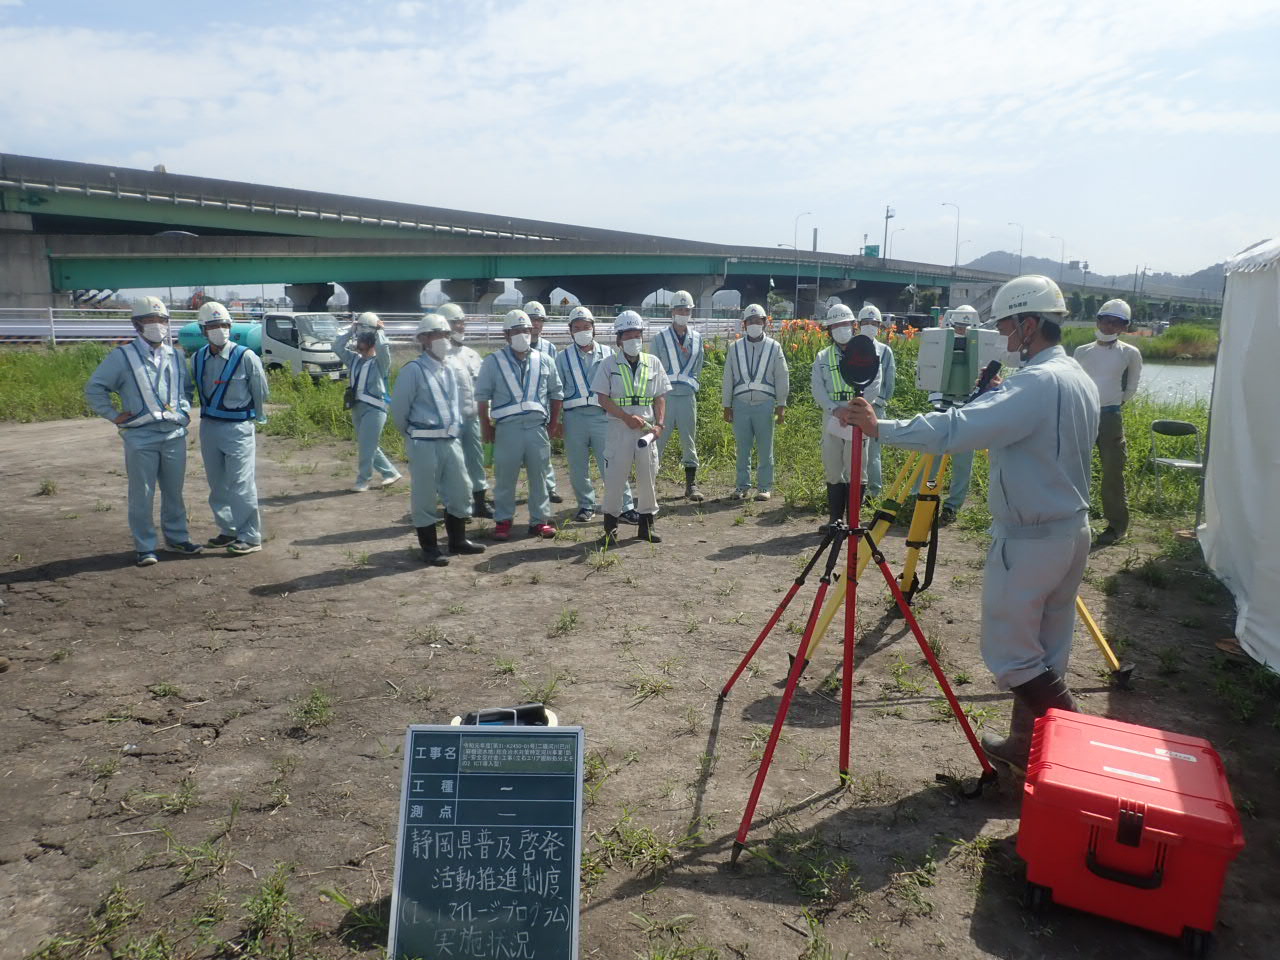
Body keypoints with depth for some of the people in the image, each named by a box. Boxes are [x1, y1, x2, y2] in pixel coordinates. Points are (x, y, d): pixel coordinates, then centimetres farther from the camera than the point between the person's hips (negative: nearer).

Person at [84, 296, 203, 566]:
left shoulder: (175, 356, 10)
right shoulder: (122, 356, -3)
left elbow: (186, 387, 25)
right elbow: (94, 388, 1)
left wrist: (185, 410, 11)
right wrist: (114, 415, -4)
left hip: (174, 435, 4)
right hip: (140, 439, -4)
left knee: (174, 492, 12)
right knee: (142, 495, 2)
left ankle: (176, 538, 25)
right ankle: (145, 547, 11)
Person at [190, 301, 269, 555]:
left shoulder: (245, 357, -11)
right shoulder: (198, 359, 5)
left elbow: (261, 392, -1)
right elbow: (195, 389, 18)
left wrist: (256, 419, 9)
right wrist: (209, 414, 17)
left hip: (238, 428, -6)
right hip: (209, 427, 6)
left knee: (241, 484, -6)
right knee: (218, 484, 12)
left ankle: (250, 537, 2)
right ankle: (229, 530, 25)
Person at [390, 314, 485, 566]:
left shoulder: (455, 367, 7)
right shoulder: (413, 370, -11)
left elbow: (465, 398, 22)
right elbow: (398, 408, -6)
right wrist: (414, 434, 6)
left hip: (452, 440, 6)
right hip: (424, 443, -6)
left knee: (461, 490, 12)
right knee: (425, 496, 2)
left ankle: (457, 540, 28)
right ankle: (429, 547, 13)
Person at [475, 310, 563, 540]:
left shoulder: (544, 361, 9)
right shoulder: (493, 362, 3)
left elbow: (556, 393, 14)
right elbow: (482, 397, 4)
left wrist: (554, 423, 9)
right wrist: (486, 427, 0)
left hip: (538, 426, 2)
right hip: (507, 427, -2)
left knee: (539, 476, 7)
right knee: (505, 477, 3)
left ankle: (539, 520, 17)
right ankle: (503, 521, 14)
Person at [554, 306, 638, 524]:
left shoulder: (608, 354, 10)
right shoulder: (563, 357, 11)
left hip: (603, 416, -1)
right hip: (574, 417, 1)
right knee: (578, 467, 7)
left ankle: (625, 508, 0)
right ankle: (586, 506, 23)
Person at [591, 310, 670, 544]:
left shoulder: (653, 363, 9)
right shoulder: (609, 364, 1)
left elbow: (660, 397, 9)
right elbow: (602, 398, -4)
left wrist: (659, 424, -5)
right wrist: (627, 417, -14)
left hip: (647, 429, 3)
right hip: (619, 428, -3)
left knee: (648, 477, 8)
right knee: (614, 478, -2)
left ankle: (647, 524, 21)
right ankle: (610, 527, 9)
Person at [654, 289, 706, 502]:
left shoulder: (697, 338, 12)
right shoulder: (661, 338, 3)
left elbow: (698, 367, 16)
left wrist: (689, 383, 6)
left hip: (688, 395, 3)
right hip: (665, 395, -2)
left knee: (689, 440, 5)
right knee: (659, 438, -4)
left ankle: (691, 484, 11)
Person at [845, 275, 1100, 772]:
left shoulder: (1037, 382, -22)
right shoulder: (1082, 381, 9)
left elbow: (957, 428, -31)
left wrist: (880, 427, -28)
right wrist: (1001, 396, 12)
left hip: (1029, 539, -10)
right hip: (1073, 529, 10)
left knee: (1009, 654, 3)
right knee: (1044, 653, 16)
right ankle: (1028, 743, 28)